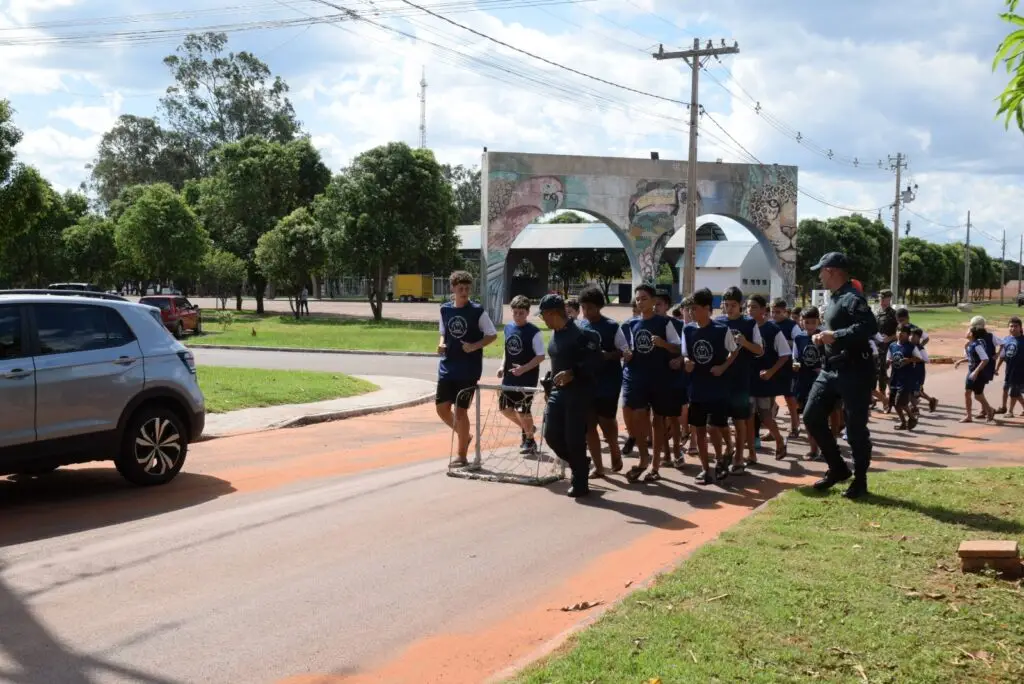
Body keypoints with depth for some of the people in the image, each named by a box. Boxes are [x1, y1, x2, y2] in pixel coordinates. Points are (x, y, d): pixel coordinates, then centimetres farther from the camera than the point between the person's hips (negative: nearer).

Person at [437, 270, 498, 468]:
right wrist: (441, 344, -3)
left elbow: (492, 335, -4)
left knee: (460, 410, -3)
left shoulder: (477, 311, -8)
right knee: (442, 407, 5)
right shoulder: (445, 309, 5)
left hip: (468, 370, -5)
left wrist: (474, 346, -19)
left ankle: (462, 455, 9)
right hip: (447, 368, 5)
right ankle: (464, 435, 31)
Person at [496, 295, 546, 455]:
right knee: (504, 407, 9)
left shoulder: (534, 332, -15)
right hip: (510, 377, 6)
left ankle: (530, 439, 22)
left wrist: (524, 368, -25)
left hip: (527, 379, -6)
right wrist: (502, 366, 4)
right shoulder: (508, 328, 4)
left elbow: (541, 356, -15)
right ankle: (526, 428, 34)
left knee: (523, 410, -2)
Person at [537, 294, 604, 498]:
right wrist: (550, 381, 21)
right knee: (551, 434, 2)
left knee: (574, 439, -6)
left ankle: (580, 484, 8)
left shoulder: (580, 334, -15)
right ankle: (579, 465, 24)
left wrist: (572, 373, -27)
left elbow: (597, 361, -19)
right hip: (557, 392, 8)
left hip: (578, 392, -8)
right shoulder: (555, 335, 12)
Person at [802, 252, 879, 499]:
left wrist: (835, 336, -27)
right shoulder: (834, 298, 15)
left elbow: (870, 327, -31)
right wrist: (823, 336, 7)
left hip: (854, 372, -10)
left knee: (855, 428, 0)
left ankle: (860, 480, 14)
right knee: (812, 416, 7)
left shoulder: (852, 298, -16)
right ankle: (837, 468, 19)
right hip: (831, 370, 10)